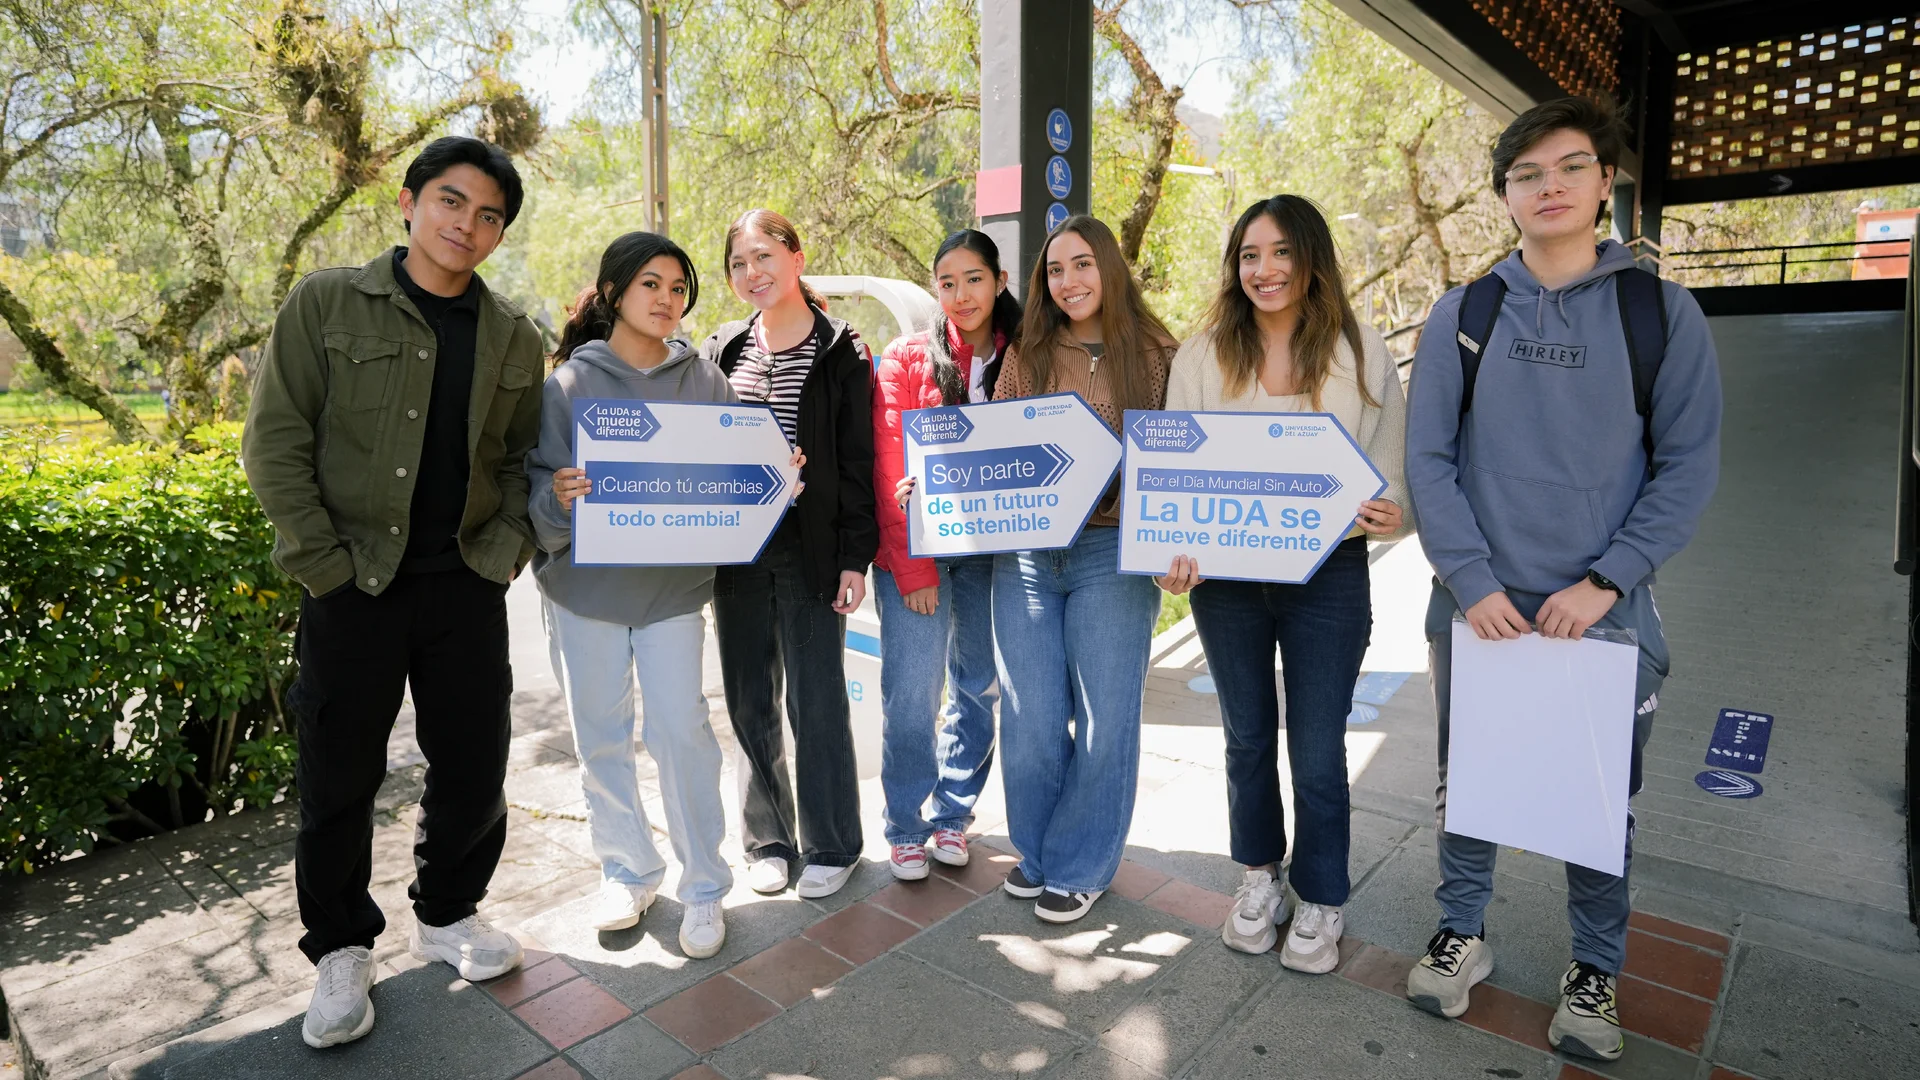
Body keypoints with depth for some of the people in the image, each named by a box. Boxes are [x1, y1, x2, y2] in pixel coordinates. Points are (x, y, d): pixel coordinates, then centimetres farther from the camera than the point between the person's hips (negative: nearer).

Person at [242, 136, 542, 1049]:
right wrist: (323, 562, -10)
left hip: (466, 587, 3)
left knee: (474, 767, 10)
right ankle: (341, 949, 29)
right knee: (339, 777, 7)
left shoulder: (513, 337, 7)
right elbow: (275, 442, -5)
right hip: (353, 588, -2)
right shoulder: (327, 304, -2)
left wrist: (507, 547, -2)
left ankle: (447, 913, 34)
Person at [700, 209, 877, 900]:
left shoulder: (841, 352, 0)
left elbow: (858, 461, -3)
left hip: (810, 550, -4)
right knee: (750, 701, 10)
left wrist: (855, 556, -9)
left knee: (817, 700, 2)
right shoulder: (721, 350, 10)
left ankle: (830, 845, 20)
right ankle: (767, 839, 27)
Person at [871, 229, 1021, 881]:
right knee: (912, 693, -2)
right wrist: (912, 569, -12)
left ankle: (953, 813, 29)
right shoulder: (907, 359, -2)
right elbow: (891, 472, -6)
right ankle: (907, 828, 17)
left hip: (991, 552, 3)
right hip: (915, 553, -2)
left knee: (978, 685, 10)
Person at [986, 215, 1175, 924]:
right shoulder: (1025, 355, 9)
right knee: (1031, 717, 7)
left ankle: (1079, 867, 26)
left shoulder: (1155, 355, 2)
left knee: (1103, 718, 5)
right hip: (1025, 554, 2)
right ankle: (1036, 851, 31)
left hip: (1113, 554, -2)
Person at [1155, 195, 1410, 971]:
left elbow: (1392, 465, 0)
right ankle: (1259, 878, 40)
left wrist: (1391, 512, -22)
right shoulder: (1202, 354, 1)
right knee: (1247, 737, 17)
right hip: (1226, 573, 2)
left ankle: (1320, 903, 30)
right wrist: (1176, 548, -17)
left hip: (1328, 575, -1)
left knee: (1317, 751, 7)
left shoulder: (1360, 353, -1)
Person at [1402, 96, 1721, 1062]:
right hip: (1476, 604, 1)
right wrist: (1474, 582, -12)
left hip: (1606, 612, 0)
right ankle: (1462, 934, 33)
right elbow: (1428, 461, -3)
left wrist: (1604, 582, -13)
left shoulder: (1661, 312, 1)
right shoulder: (1462, 315, 1)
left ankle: (1595, 971, 33)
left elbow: (1688, 464, -2)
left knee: (1601, 798, 12)